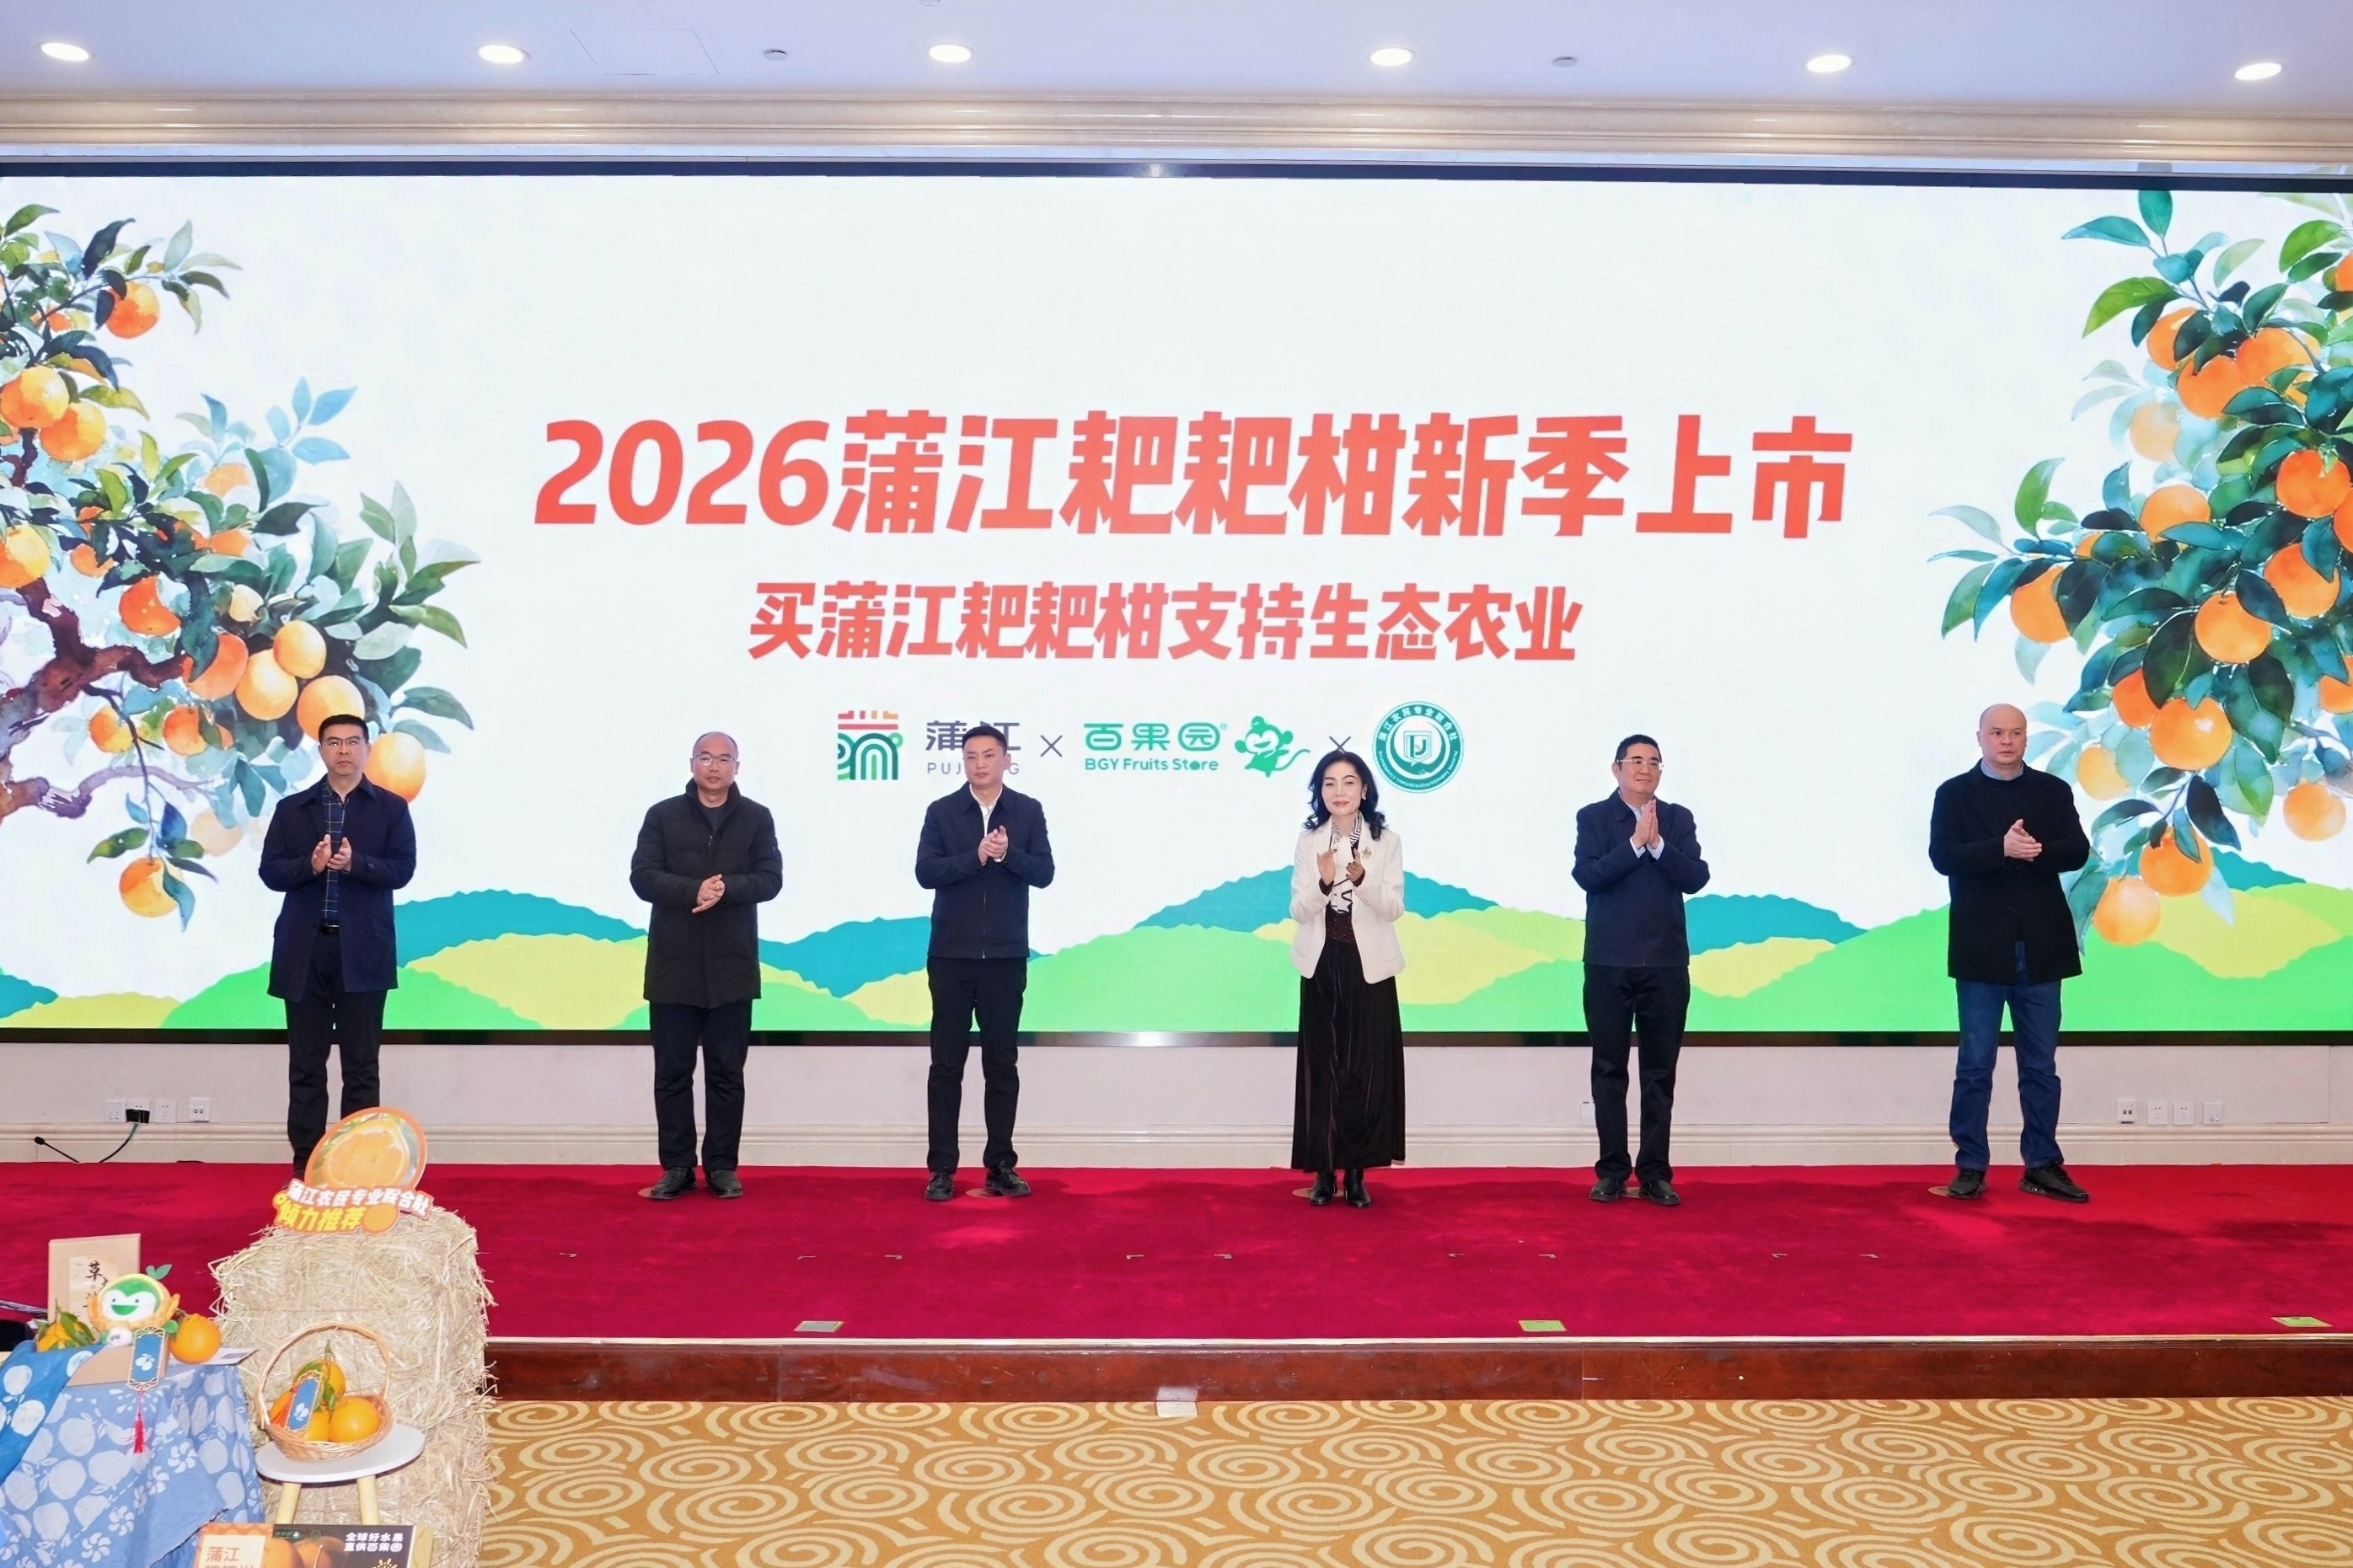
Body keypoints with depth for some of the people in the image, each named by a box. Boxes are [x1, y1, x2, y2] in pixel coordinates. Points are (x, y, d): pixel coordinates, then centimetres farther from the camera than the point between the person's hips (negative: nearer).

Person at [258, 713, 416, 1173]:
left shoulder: (391, 807, 5)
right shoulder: (292, 808, 10)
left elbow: (402, 870, -4)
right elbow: (270, 872, 2)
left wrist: (354, 863, -20)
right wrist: (311, 865, -17)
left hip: (363, 950, -1)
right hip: (305, 950, 2)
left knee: (361, 1064, 2)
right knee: (305, 1063, 5)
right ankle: (304, 1163, 11)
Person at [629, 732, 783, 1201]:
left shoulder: (756, 818, 6)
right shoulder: (663, 815, 4)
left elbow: (770, 878, -3)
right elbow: (643, 877, -5)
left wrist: (726, 889, -20)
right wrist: (693, 891, -20)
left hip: (731, 965, 0)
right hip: (673, 964, 0)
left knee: (727, 1071, 5)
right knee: (672, 1071, 4)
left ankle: (722, 1166, 13)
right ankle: (677, 1167, 12)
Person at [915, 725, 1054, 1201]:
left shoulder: (1028, 811, 4)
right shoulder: (942, 811, 1)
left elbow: (1043, 872, -3)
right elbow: (925, 872, -8)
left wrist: (1008, 853, -19)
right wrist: (976, 856, -20)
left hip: (1006, 956, 1)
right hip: (952, 955, -1)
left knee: (1002, 1063, 7)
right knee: (946, 1064, 2)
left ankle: (1001, 1166, 14)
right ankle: (942, 1169, 8)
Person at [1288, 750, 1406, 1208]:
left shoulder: (1387, 840, -1)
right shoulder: (1309, 842, 2)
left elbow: (1394, 908, -6)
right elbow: (1299, 911, -3)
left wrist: (1361, 878, -24)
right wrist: (1324, 882, -22)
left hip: (1368, 966, -1)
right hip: (1322, 965, 1)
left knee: (1367, 1068, 0)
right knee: (1322, 1067, 3)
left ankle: (1358, 1173, 9)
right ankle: (1324, 1171, 10)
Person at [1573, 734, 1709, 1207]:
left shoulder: (1678, 819, 7)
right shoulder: (1593, 817, 2)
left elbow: (1696, 878, -4)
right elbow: (1587, 875, -12)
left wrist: (1657, 843, -16)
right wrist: (1635, 843, -17)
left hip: (1666, 963, 1)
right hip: (1609, 963, -1)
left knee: (1661, 1073, 5)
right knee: (1609, 1070, 4)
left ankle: (1655, 1172, 11)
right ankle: (1612, 1170, 12)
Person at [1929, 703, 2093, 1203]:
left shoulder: (2053, 791, 8)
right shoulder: (1954, 793, 2)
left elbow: (2077, 852, -3)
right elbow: (1944, 857, -11)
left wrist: (2038, 851, -21)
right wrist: (2002, 849, -23)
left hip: (2041, 948, 2)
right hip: (1982, 949, -2)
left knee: (2041, 1065, 9)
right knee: (1975, 1065, 3)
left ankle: (2043, 1166, 16)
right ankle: (1970, 1167, 9)